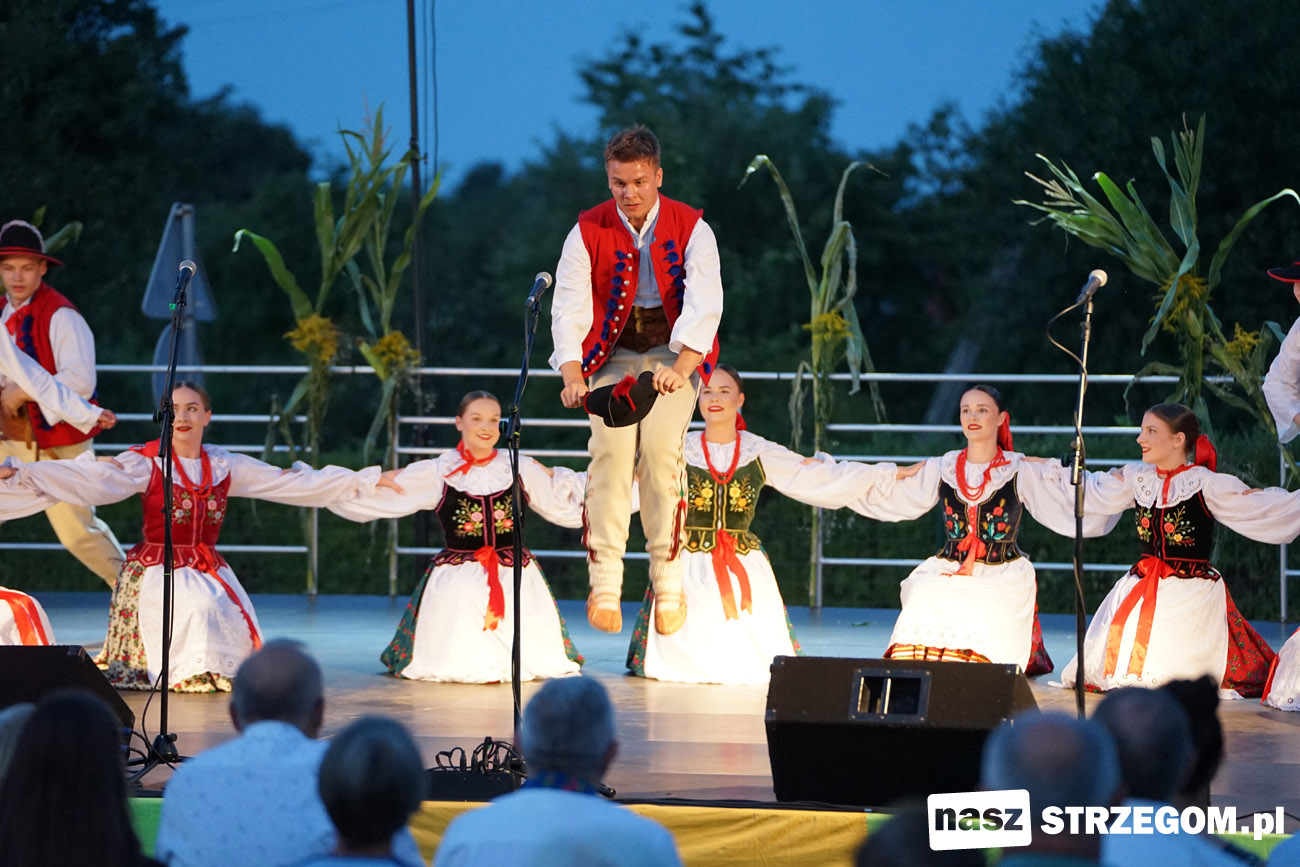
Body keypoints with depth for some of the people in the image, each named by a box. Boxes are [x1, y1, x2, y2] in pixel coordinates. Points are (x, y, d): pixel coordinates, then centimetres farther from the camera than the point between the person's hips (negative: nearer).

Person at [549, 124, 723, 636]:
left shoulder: (691, 229, -10)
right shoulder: (587, 232, -6)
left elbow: (704, 303, -21)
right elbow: (570, 306, -14)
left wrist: (681, 366, -39)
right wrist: (573, 375, -31)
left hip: (674, 352, -1)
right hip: (614, 353, 1)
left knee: (662, 450, -19)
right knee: (611, 449, -18)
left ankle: (668, 582, -11)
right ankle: (605, 583, -20)